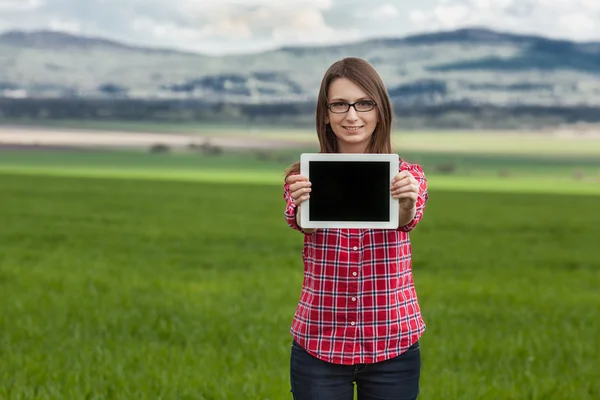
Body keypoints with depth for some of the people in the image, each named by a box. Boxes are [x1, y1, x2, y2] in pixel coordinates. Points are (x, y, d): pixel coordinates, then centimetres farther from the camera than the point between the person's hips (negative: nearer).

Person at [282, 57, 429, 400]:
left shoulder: (407, 176, 0)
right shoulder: (306, 177, 1)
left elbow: (408, 219, -21)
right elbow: (301, 221, -20)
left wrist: (406, 207, -44)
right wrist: (301, 206, -42)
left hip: (392, 345, 0)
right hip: (319, 344, 0)